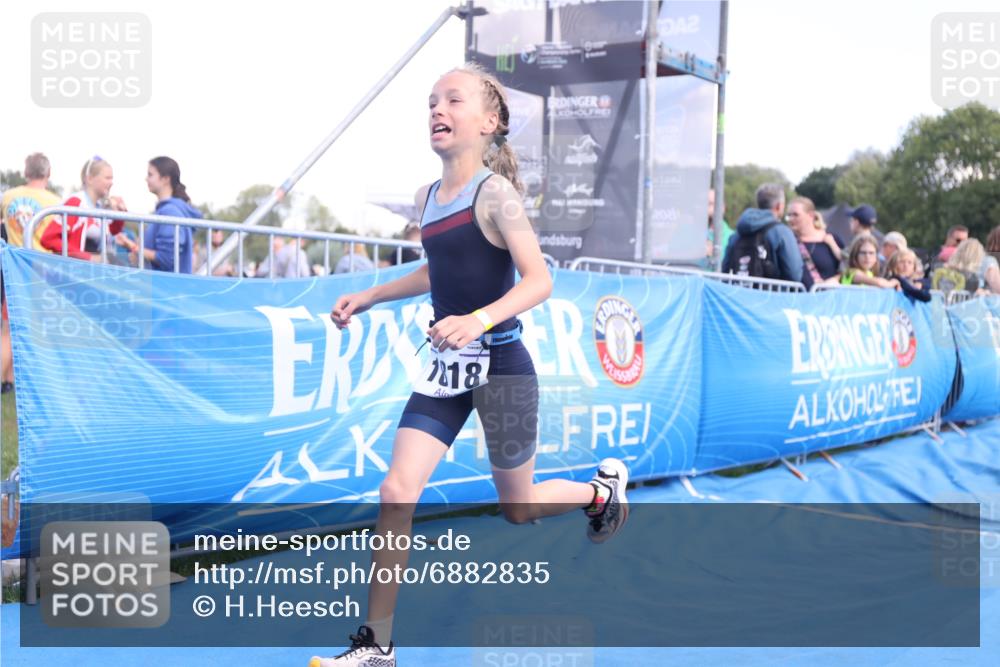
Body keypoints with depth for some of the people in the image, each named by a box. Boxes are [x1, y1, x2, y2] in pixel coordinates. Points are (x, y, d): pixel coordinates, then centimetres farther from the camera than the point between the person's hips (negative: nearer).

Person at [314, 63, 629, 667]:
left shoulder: (494, 192, -14)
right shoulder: (428, 197, 7)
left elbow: (539, 281, -22)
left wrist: (479, 319, -37)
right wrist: (368, 298, 22)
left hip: (502, 368, -6)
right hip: (445, 368, 6)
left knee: (519, 508, 12)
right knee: (396, 493, -7)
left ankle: (603, 487, 44)